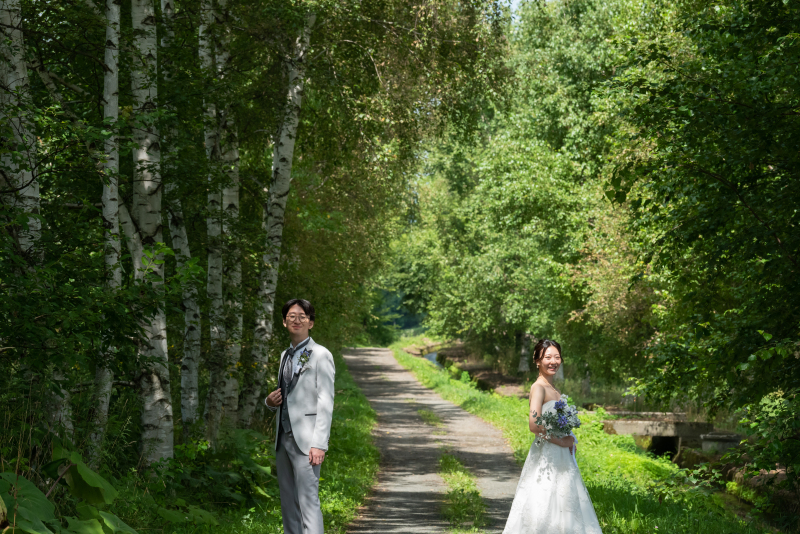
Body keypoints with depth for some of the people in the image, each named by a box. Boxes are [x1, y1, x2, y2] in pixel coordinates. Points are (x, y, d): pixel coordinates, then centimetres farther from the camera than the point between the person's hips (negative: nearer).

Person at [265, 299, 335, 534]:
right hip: (283, 438, 8)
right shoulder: (285, 355, 18)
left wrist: (319, 444, -18)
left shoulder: (321, 355, -4)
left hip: (305, 441, -7)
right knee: (288, 503, 8)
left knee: (308, 502, -13)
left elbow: (326, 403, -10)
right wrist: (270, 401, 4)